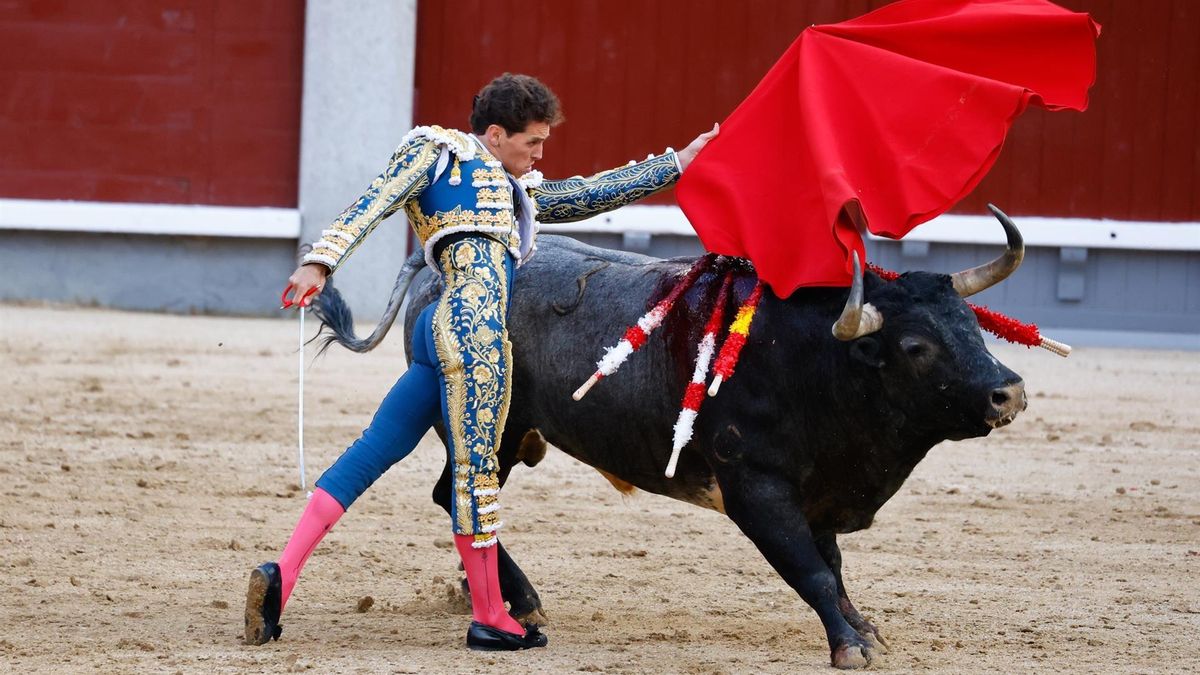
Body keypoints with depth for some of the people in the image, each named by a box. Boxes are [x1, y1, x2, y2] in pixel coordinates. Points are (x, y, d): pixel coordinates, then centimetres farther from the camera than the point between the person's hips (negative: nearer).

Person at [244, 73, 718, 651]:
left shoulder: (519, 189, 34)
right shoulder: (437, 152, 10)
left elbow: (590, 193, 41)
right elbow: (373, 204, -1)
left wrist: (676, 163, 43)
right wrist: (320, 262, -15)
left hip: (444, 336, 9)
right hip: (472, 323, -9)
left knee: (373, 452, 3)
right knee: (477, 464, -5)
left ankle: (281, 575, -2)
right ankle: (489, 618, 0)